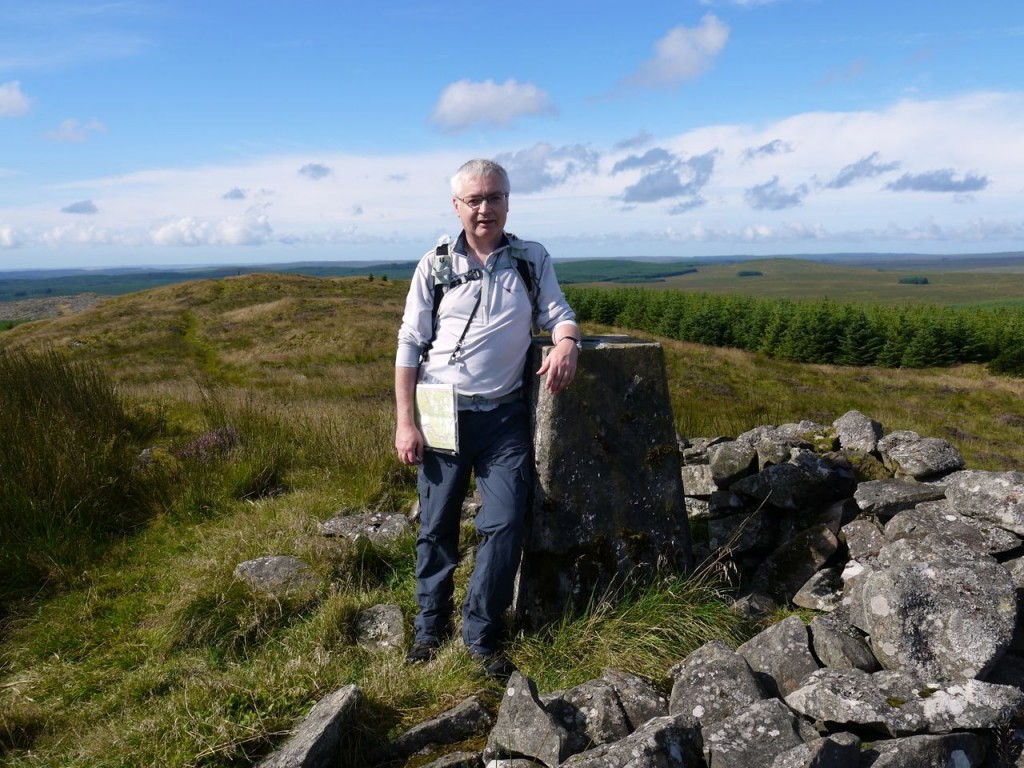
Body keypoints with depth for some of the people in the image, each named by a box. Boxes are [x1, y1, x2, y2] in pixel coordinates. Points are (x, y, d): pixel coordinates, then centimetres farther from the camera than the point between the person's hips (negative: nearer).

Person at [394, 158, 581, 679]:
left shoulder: (532, 259, 6)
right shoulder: (435, 265, 2)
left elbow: (558, 313, 7)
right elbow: (410, 345, 2)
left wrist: (566, 343, -19)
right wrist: (405, 422, -4)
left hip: (504, 412, 1)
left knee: (504, 524, -4)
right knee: (437, 525, 8)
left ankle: (481, 636, 13)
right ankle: (431, 627, 28)